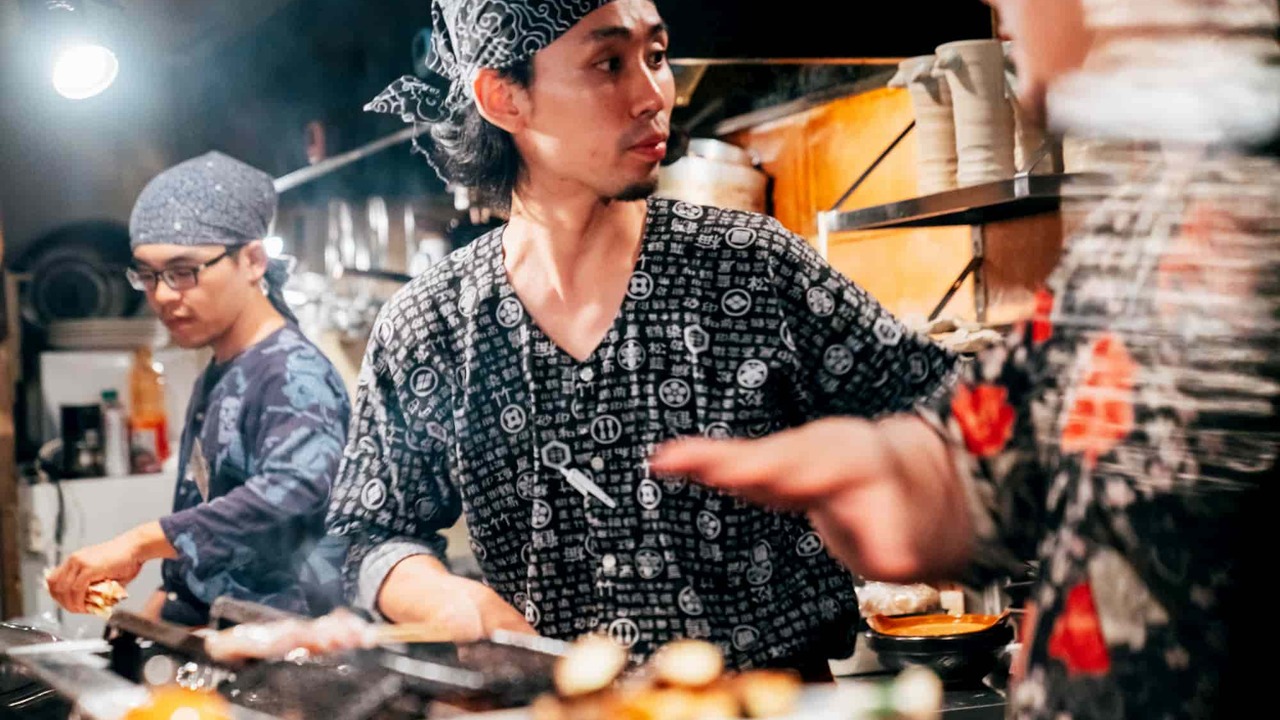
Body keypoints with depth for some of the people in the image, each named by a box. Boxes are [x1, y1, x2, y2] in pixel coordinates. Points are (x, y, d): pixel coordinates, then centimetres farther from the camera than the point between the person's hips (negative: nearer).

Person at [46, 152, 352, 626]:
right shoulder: (214, 381, 15)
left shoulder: (294, 374, -11)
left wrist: (139, 543, -31)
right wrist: (168, 602, 11)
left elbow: (294, 489, -29)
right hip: (208, 636, 8)